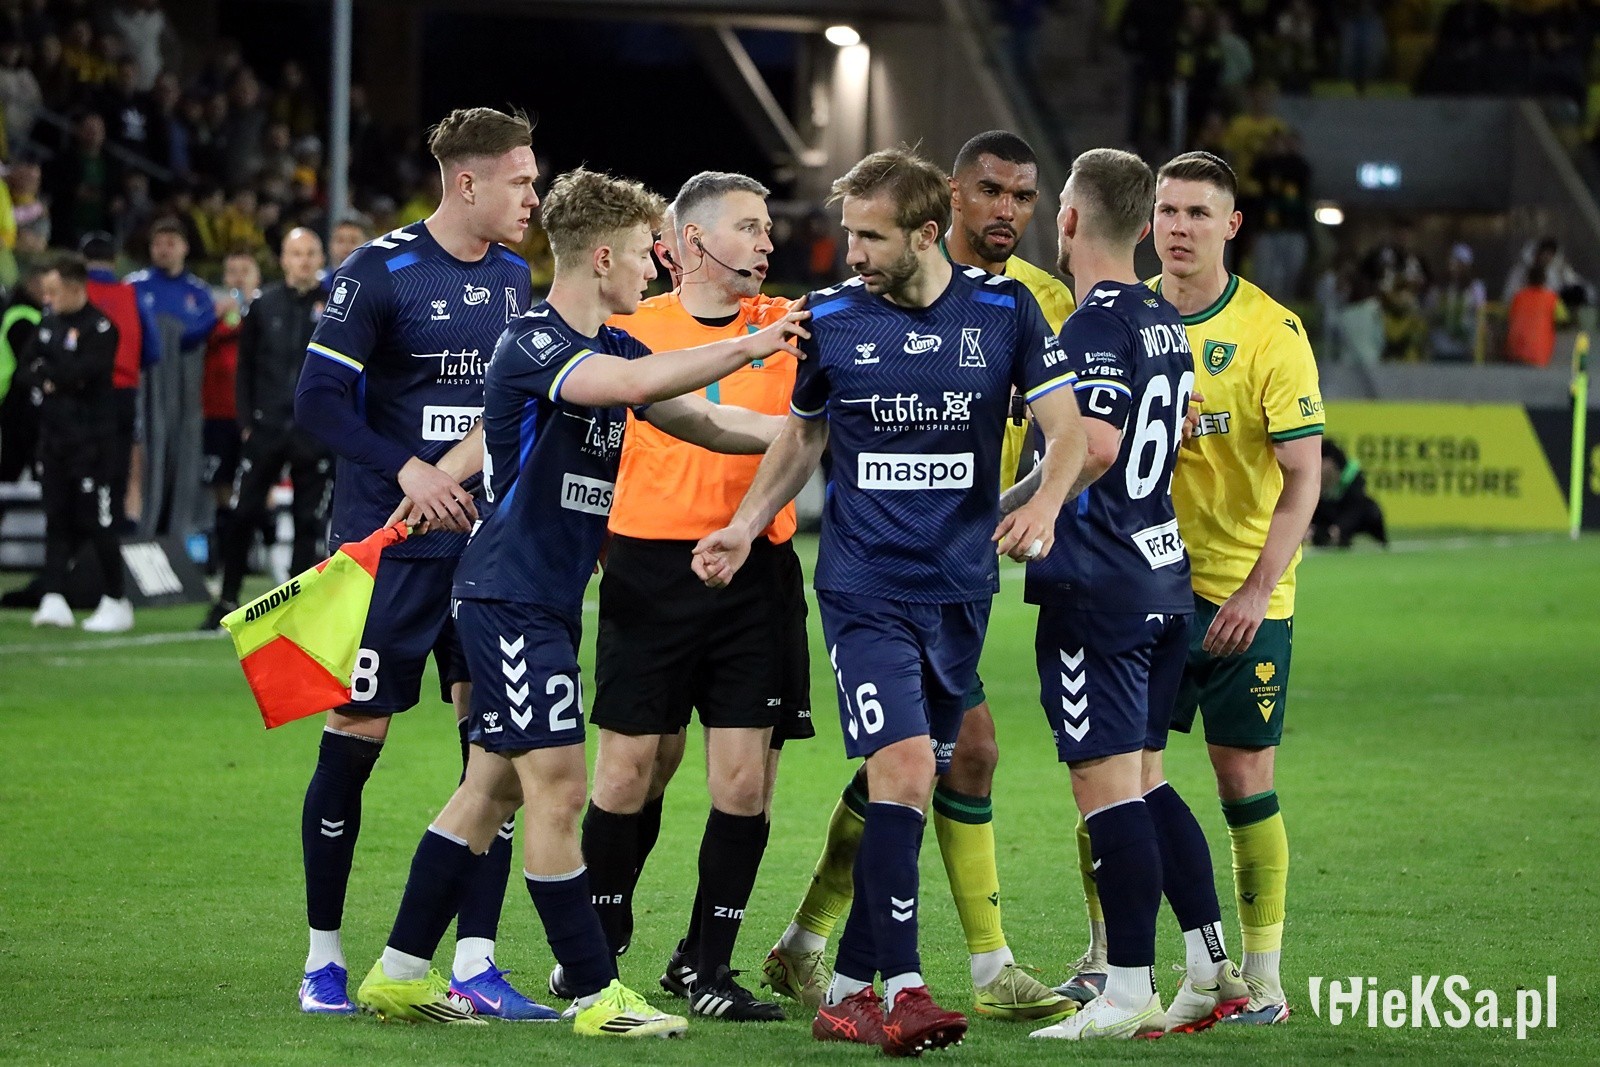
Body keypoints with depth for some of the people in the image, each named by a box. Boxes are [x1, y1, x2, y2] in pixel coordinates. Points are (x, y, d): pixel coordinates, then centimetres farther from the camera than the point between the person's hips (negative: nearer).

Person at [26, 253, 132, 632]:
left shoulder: (99, 328, -13)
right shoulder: (50, 321, 12)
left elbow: (82, 373, -21)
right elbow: (30, 364, 10)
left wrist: (47, 370, -4)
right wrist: (53, 378, -10)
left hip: (90, 437, -7)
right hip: (53, 431, 7)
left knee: (97, 521, -4)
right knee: (57, 518, 4)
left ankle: (116, 601, 4)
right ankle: (53, 598, 3)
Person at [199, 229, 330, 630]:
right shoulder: (264, 305, 6)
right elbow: (246, 367, 8)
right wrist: (246, 420, 1)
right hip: (266, 428, 1)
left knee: (309, 519, 2)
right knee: (243, 515, 0)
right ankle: (227, 601, 10)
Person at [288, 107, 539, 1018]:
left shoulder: (515, 276, 10)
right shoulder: (381, 273, -10)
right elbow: (319, 400, -12)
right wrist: (405, 469, -21)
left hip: (485, 547, 6)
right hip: (386, 543, -5)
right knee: (355, 740, 0)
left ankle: (476, 962, 2)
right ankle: (324, 959, 11)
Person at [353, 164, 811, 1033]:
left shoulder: (611, 345, 13)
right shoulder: (530, 345, -17)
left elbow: (696, 420, 14)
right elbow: (634, 384, -33)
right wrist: (745, 349, -29)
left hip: (551, 601, 10)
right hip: (509, 596, -10)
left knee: (494, 788, 12)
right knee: (557, 788, -9)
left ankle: (399, 975, 18)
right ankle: (595, 994, -6)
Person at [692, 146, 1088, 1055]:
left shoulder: (1004, 310, 0)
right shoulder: (830, 318, 1)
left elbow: (1066, 426, -1)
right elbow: (802, 437, 15)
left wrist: (1045, 504, -20)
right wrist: (746, 527, 4)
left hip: (959, 589, 2)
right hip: (865, 586, -2)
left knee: (907, 790, 6)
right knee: (904, 768, -17)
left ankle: (850, 987, 16)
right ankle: (902, 989, -19)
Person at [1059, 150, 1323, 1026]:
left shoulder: (1271, 333, -8)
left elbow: (1303, 475, -11)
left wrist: (1256, 591, -19)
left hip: (1241, 595, -3)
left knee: (1245, 781, -2)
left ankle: (1263, 979, 6)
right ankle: (1106, 955, 15)